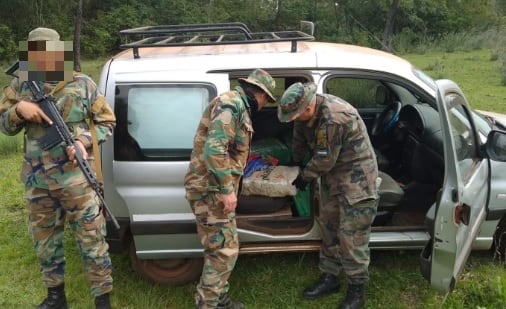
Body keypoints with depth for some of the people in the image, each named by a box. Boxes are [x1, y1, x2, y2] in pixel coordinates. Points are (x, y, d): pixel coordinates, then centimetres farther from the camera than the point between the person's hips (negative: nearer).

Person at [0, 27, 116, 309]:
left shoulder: (83, 84, -3)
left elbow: (108, 123, 2)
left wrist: (84, 140, -16)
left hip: (76, 178, -4)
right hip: (36, 181, 4)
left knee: (92, 240, 0)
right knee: (45, 242, 17)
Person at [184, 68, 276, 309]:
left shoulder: (238, 106, 18)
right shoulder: (230, 104, -15)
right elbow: (214, 149, -26)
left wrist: (227, 188, 29)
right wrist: (227, 189, -26)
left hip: (215, 188, 10)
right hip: (210, 188, -10)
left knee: (220, 248, 17)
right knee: (224, 250, -7)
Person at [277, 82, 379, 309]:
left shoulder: (334, 119, -32)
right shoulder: (307, 112, -4)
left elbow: (324, 160, -24)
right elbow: (300, 139, 14)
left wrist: (305, 176, -8)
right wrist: (297, 163, 28)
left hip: (356, 176, -9)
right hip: (332, 174, 9)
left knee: (351, 234, -5)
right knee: (328, 225, 13)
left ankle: (356, 289, 9)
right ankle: (329, 277, 27)